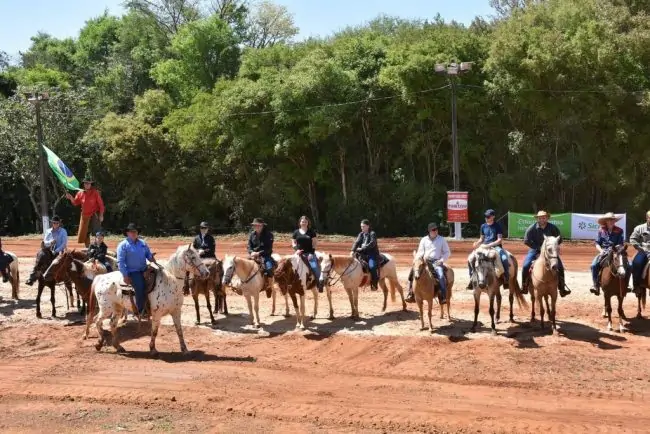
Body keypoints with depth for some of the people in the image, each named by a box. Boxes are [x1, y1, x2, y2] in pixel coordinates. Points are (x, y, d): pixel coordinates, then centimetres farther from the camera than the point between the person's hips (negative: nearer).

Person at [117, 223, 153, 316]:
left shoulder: (142, 243, 12)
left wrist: (152, 258, -5)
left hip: (144, 270, 6)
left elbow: (148, 254, 20)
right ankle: (141, 310, -10)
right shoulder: (123, 245, -4)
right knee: (140, 287, -25)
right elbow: (120, 262, -8)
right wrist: (125, 276, -14)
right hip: (132, 272, -6)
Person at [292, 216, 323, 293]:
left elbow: (315, 243, 2)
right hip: (299, 253, 2)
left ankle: (319, 283, -10)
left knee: (314, 266, -22)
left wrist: (312, 253, -9)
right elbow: (293, 243, 13)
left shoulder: (312, 232, 5)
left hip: (309, 253, -2)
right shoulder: (296, 232, 10)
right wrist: (296, 249, -7)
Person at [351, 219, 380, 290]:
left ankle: (374, 284, -17)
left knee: (372, 266, -28)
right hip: (362, 254, 7)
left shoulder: (372, 234, -4)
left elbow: (372, 244, -16)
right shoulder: (361, 234, 12)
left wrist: (362, 248, -23)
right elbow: (356, 242, 0)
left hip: (372, 253, -6)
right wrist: (353, 250, -17)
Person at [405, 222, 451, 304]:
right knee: (412, 273, -16)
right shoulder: (424, 240, 11)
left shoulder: (442, 239, 5)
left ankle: (443, 297, -28)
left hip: (437, 262, -3)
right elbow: (420, 252, 13)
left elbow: (447, 253, 8)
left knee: (441, 275, -32)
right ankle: (411, 295, -7)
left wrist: (442, 260, -8)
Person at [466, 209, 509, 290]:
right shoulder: (483, 226, 11)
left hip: (496, 246, -4)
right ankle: (472, 278, -1)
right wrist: (477, 243, -5)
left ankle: (506, 280, -19)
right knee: (470, 258, -16)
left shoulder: (497, 226, -2)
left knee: (504, 259, -34)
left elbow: (500, 240, -8)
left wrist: (489, 245, -21)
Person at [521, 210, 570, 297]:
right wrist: (538, 247, -16)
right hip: (535, 250, -1)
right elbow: (526, 241, -10)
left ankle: (562, 288, 3)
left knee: (560, 267, -11)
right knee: (526, 266, -19)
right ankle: (524, 287, -4)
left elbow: (559, 239, 2)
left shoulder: (552, 228, -5)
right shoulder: (532, 228, -9)